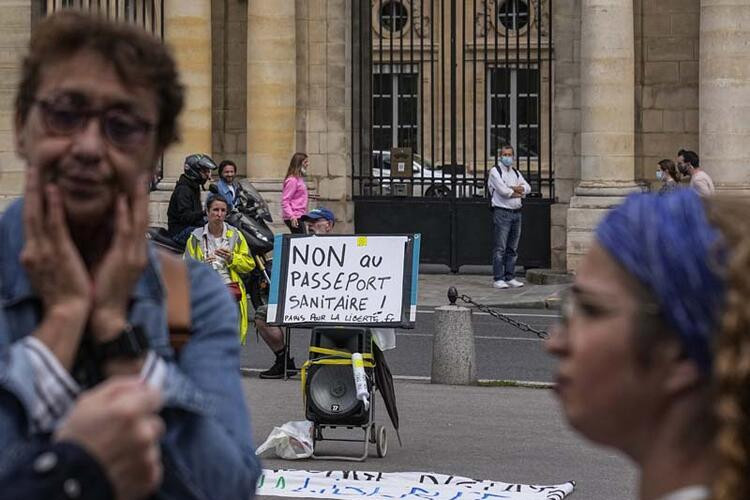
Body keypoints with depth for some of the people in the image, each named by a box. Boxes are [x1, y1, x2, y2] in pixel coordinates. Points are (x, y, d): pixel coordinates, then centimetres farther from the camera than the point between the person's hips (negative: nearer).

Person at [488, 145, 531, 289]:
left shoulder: (516, 172, 19)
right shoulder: (495, 171, -2)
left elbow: (527, 188, 7)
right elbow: (502, 190, -14)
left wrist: (512, 188, -10)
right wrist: (518, 192, 0)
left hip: (516, 212, 7)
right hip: (502, 212, -7)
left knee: (512, 248, 8)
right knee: (500, 248, -9)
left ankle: (510, 277, 13)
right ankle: (498, 279, -7)